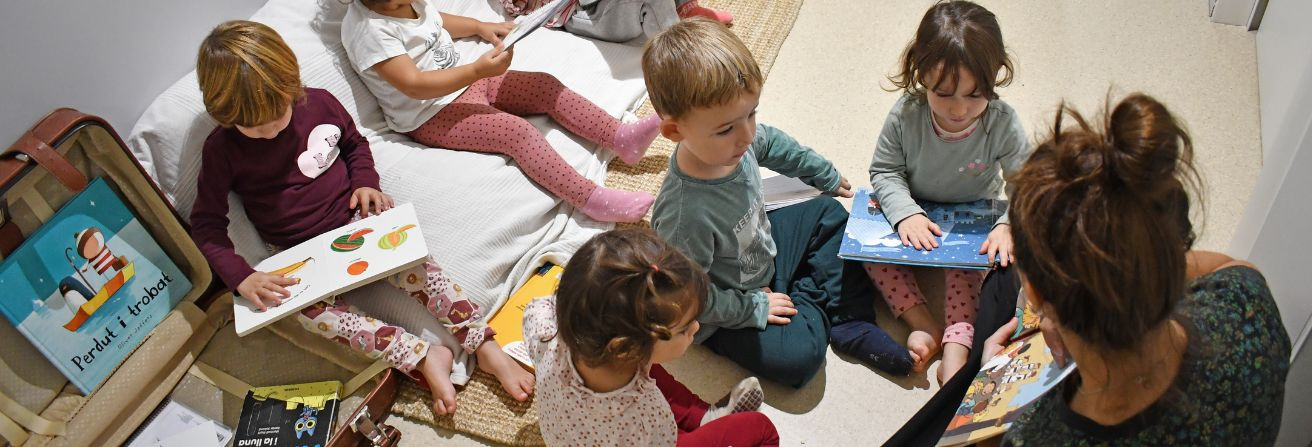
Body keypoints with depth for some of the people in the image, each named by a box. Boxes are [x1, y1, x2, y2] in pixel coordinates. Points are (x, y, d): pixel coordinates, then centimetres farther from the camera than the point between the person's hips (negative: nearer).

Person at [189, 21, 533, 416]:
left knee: (414, 264, -26)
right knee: (309, 309, -30)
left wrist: (366, 182, -4)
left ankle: (486, 348, -23)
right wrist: (241, 278, -22)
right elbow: (206, 226, -7)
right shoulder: (221, 150, -11)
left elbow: (355, 144, 15)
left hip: (354, 220, 1)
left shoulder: (319, 103, -6)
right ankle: (423, 358, -31)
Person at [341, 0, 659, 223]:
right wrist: (478, 70, -33)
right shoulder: (368, 30, -24)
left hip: (467, 80, 9)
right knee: (518, 130, -28)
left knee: (547, 86, -5)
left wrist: (481, 27, 14)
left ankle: (622, 137, -9)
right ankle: (593, 200, -35)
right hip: (431, 116, -9)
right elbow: (414, 85, -29)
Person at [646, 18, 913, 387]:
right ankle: (812, 307, 12)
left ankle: (848, 316, 12)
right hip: (728, 313, -8)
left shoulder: (735, 140, -20)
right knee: (799, 356, -21)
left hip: (763, 250, 8)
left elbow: (773, 144, 6)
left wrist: (827, 176, 21)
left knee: (830, 215, 14)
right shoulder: (684, 215, -43)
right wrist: (754, 307, -19)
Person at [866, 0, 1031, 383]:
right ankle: (924, 324, -19)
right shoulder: (905, 114, -26)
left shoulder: (1002, 124, -26)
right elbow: (884, 171, -15)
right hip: (915, 213, 1)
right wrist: (905, 212, -32)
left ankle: (956, 347, -20)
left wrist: (1008, 225, -38)